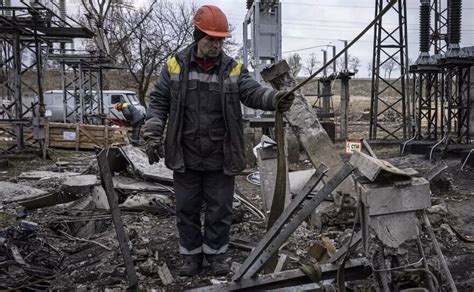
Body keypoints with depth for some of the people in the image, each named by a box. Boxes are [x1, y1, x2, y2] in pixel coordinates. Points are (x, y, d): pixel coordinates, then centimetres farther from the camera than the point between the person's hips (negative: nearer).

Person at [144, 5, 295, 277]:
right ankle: (192, 254, 32)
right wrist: (153, 136, -5)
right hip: (185, 157, 1)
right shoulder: (175, 66, -2)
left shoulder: (234, 69, -2)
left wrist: (275, 98, -37)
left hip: (220, 158, 0)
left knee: (220, 209, 10)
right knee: (187, 208, 13)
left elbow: (253, 92, -16)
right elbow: (158, 103, 3)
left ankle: (216, 253, 31)